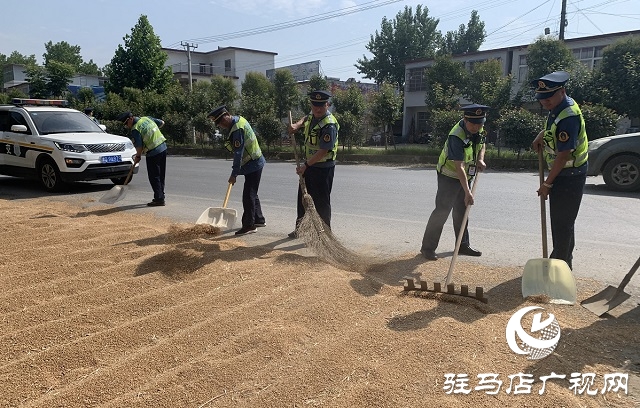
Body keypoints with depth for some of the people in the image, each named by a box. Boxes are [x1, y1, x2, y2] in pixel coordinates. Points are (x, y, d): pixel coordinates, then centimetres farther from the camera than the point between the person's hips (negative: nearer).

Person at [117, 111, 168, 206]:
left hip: (153, 153, -8)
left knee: (154, 177, 2)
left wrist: (138, 157, 5)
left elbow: (139, 146, -12)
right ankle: (160, 197, 22)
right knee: (161, 176, 14)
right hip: (163, 147, 8)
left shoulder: (135, 129, -13)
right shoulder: (147, 118, 8)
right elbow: (162, 123, 19)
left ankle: (159, 199, 2)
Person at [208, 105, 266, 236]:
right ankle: (259, 220, 28)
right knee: (252, 194, 18)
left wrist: (234, 174, -19)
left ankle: (249, 225, -3)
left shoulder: (237, 130, -22)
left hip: (253, 165, -10)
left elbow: (238, 154, -23)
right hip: (255, 163, 10)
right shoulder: (239, 119, 8)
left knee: (248, 195, -8)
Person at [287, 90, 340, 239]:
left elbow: (323, 151, -27)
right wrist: (296, 125, 10)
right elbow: (306, 119, 30)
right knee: (303, 197, 18)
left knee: (321, 201, -1)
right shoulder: (313, 115, 3)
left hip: (323, 168, -9)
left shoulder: (329, 125, -24)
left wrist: (306, 165, -25)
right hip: (309, 164, 9)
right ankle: (300, 228, 33)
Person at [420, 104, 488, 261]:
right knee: (442, 211, -10)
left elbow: (481, 145, 16)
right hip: (449, 176, -8)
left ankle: (463, 245, 26)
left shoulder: (479, 129, -5)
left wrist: (480, 159, -6)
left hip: (465, 176, 8)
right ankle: (428, 247, -3)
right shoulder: (457, 137, -30)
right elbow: (459, 167, -35)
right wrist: (467, 192, -38)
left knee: (462, 210, 15)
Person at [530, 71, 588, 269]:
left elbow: (564, 155, -26)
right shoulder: (558, 107, 4)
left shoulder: (568, 117, -26)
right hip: (561, 173, 10)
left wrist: (547, 183, -19)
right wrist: (541, 135, 7)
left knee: (562, 221, -2)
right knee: (559, 219, 19)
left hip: (570, 176, -10)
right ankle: (563, 259, 33)